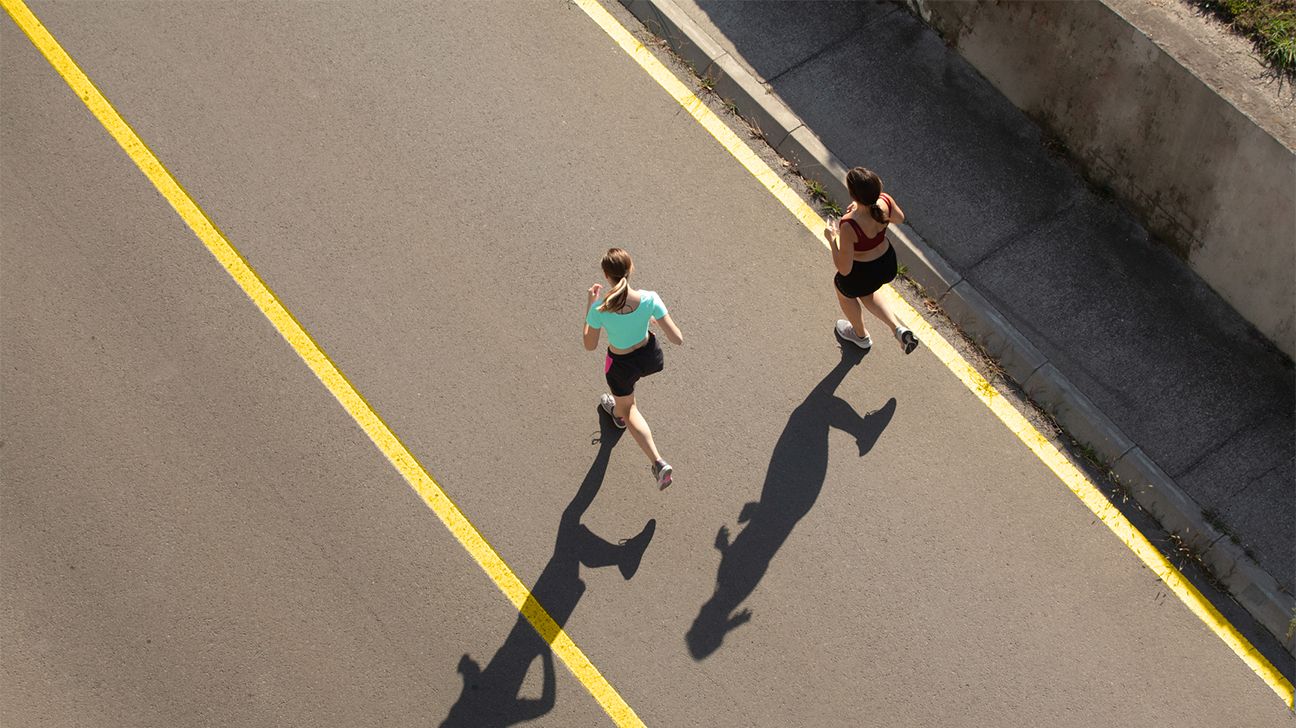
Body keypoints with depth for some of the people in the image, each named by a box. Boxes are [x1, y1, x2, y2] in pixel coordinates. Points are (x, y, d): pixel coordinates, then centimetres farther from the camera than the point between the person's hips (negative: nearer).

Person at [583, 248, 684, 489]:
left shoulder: (599, 310, -33)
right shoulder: (650, 299, -30)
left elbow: (589, 345, -13)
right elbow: (677, 339, -22)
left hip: (621, 365, -2)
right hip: (650, 357, 2)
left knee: (628, 408, 30)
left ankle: (658, 463, 26)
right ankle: (619, 413, 70)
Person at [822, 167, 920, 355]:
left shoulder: (849, 226, -39)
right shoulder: (885, 201, -23)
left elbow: (844, 269, -28)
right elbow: (900, 218, 2)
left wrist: (832, 239, -15)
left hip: (861, 275, -5)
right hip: (888, 264, 5)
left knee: (844, 293, 34)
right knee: (865, 293, 39)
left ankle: (861, 336, 60)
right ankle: (899, 329, 24)